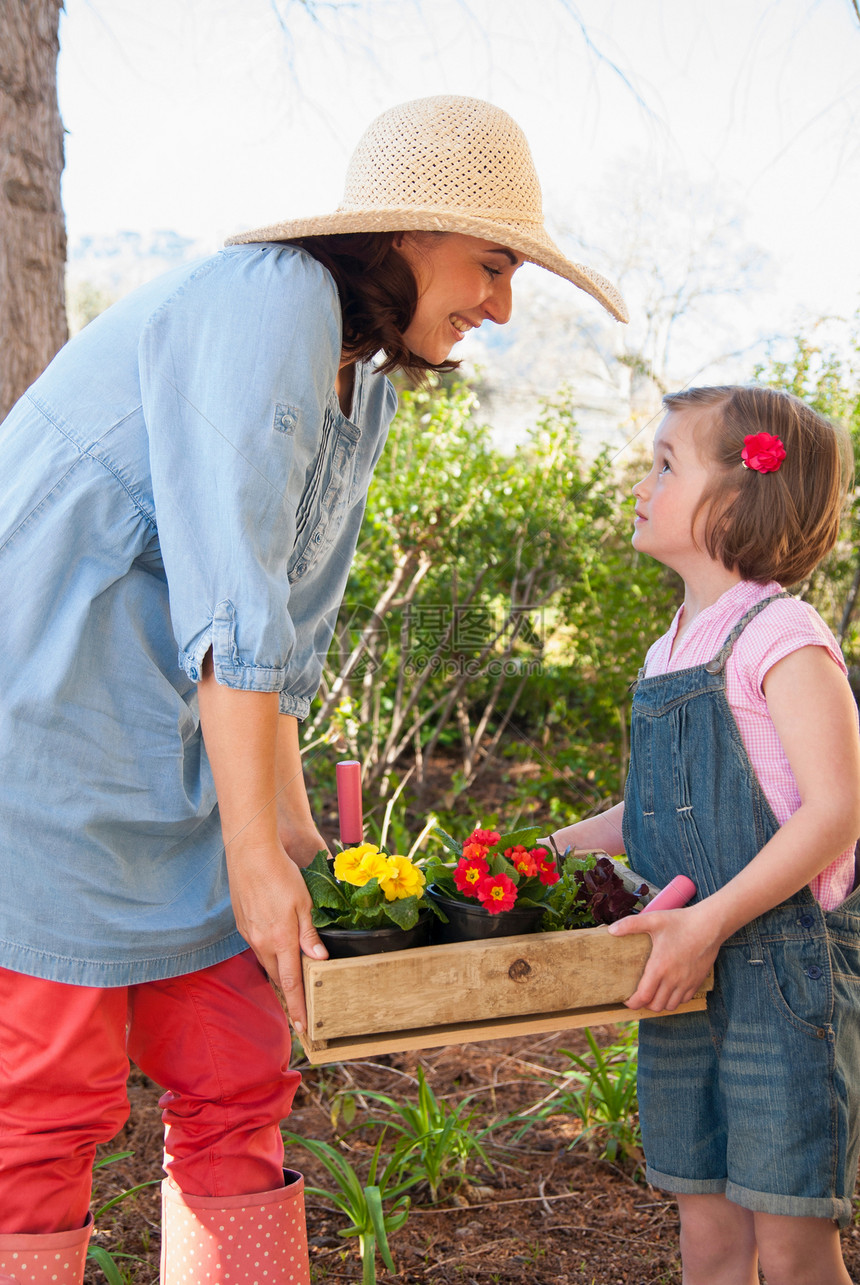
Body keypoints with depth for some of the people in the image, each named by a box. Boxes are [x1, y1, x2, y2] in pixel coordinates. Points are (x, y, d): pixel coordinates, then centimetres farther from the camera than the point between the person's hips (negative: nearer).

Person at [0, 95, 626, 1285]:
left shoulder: (364, 389, 15)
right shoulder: (266, 298, -15)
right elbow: (228, 605, -21)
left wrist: (291, 824, 20)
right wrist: (253, 856, -19)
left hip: (167, 771, 9)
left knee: (238, 1087, 9)